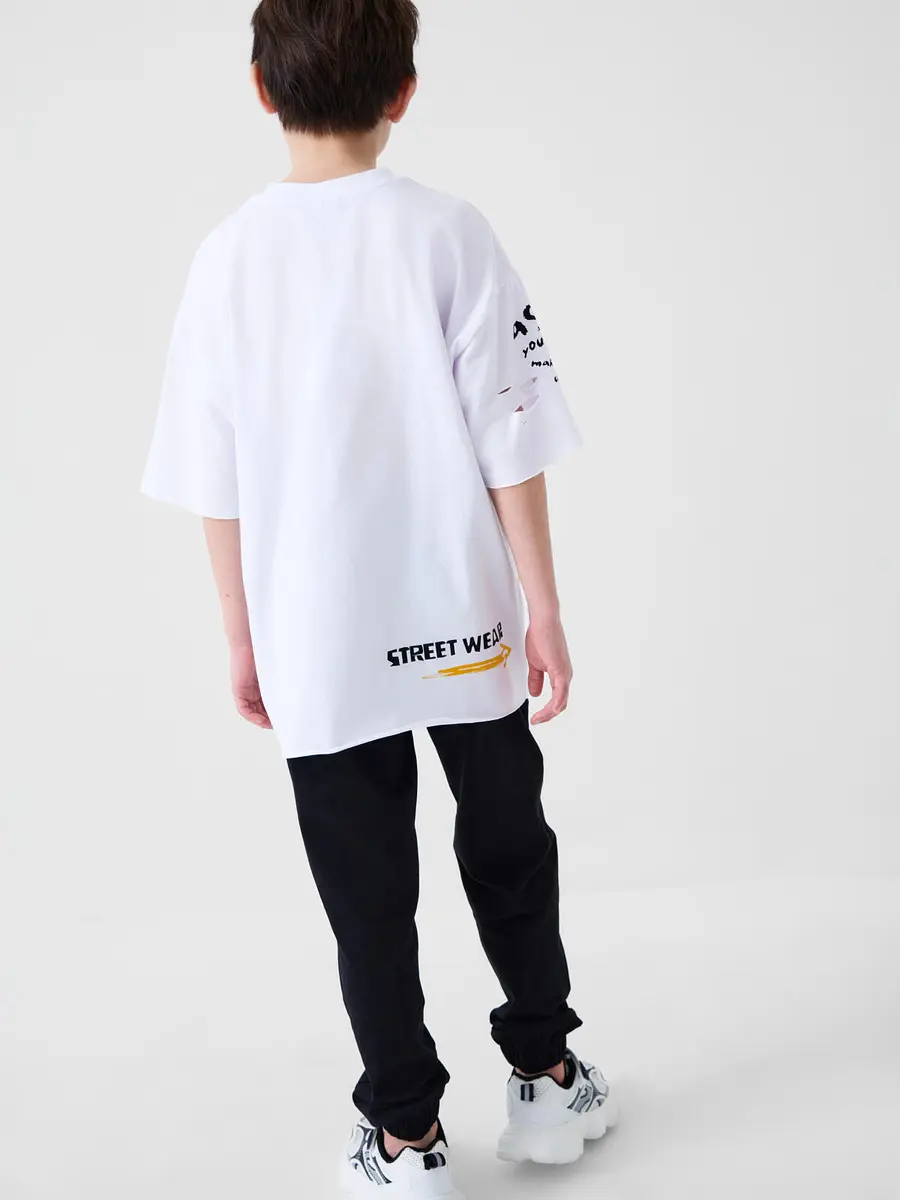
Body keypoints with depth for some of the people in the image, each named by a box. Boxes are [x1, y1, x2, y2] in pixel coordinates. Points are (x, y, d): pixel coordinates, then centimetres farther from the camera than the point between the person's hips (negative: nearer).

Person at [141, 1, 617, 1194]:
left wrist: (244, 639, 9)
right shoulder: (448, 233, -9)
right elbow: (510, 445, -10)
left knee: (368, 892, 11)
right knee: (508, 846, 20)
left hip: (317, 645, 1)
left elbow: (217, 487, -1)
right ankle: (546, 1076, 33)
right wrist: (544, 607, -2)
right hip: (463, 624, 0)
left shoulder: (230, 257, -4)